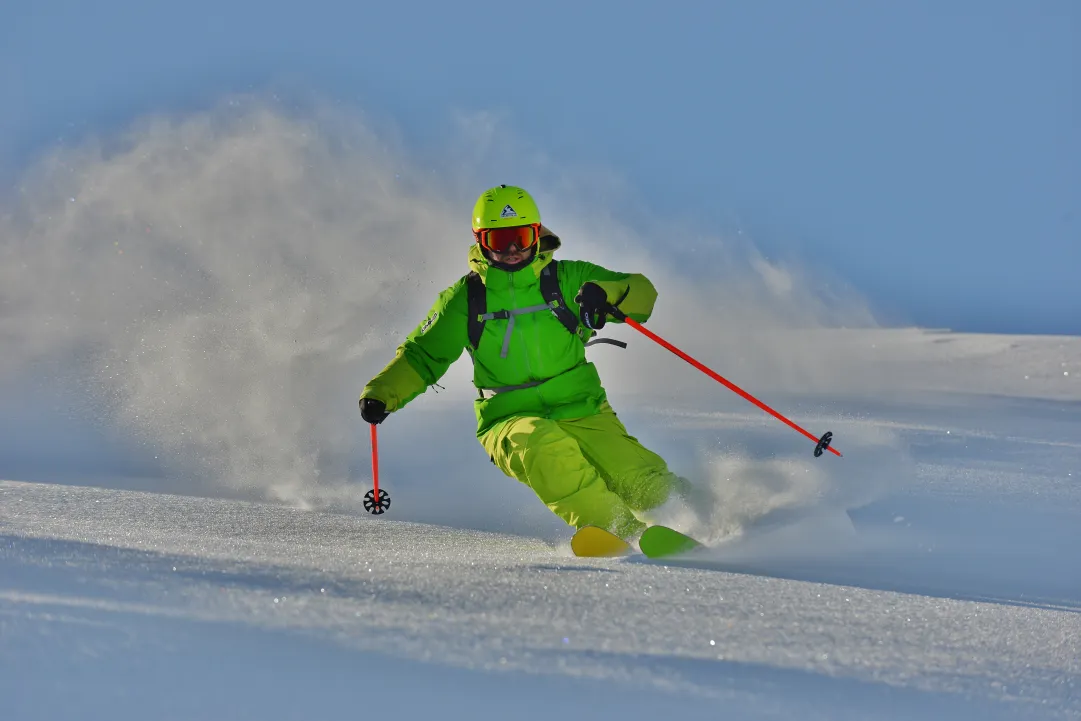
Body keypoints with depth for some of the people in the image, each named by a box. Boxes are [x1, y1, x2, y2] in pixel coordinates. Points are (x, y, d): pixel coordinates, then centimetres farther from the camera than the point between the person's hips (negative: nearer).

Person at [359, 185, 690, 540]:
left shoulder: (567, 279, 4)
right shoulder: (466, 298, 7)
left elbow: (642, 293, 0)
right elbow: (422, 355, 14)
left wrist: (607, 292, -23)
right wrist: (381, 394, -3)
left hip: (580, 411, 1)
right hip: (510, 420, -1)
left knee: (645, 485, -22)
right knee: (540, 446, -37)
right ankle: (615, 529, -36)